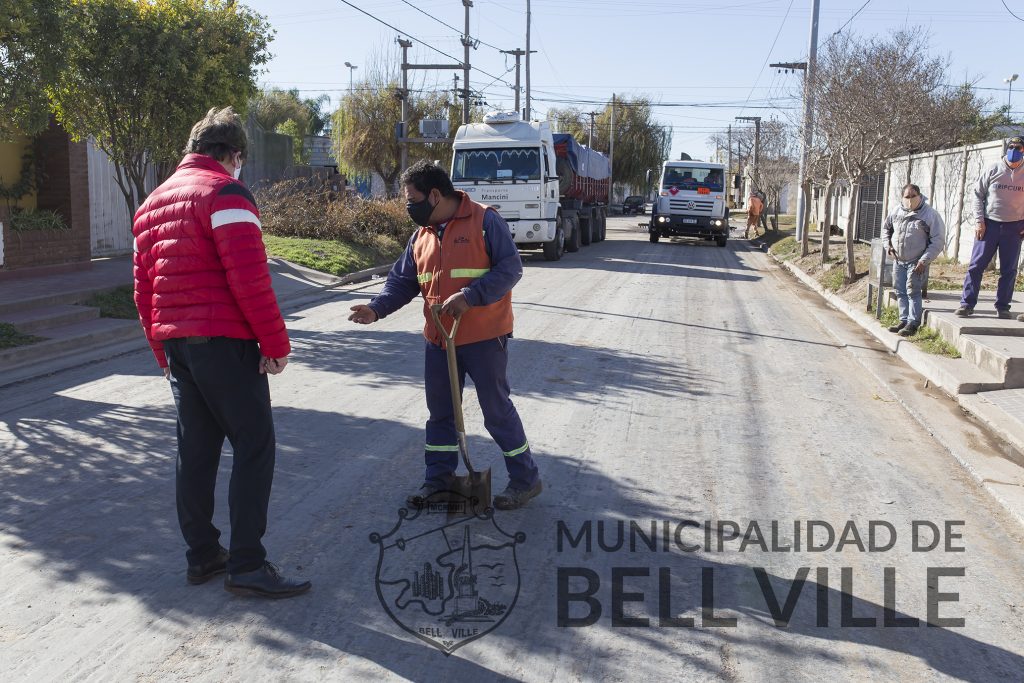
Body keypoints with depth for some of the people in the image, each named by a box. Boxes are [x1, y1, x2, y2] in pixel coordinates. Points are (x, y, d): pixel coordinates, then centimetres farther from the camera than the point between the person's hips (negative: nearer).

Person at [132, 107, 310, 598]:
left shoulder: (153, 202, 17)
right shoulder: (225, 193, -9)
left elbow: (143, 288, 18)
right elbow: (249, 278, -18)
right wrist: (276, 343, -12)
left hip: (175, 342, 8)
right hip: (223, 341, -8)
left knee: (196, 447, 14)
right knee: (254, 445, -4)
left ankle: (201, 555, 21)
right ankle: (246, 565, -4)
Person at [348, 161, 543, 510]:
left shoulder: (484, 220, -11)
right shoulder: (421, 235, 9)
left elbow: (510, 268, -16)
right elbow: (402, 281, 11)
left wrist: (469, 297, -25)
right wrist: (376, 308, -7)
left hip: (484, 337, -6)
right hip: (439, 339, 7)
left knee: (496, 409, 0)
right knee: (440, 410, 13)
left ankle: (525, 478, 14)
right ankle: (438, 478, 28)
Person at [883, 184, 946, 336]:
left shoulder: (931, 214, -11)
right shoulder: (897, 212, 4)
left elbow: (938, 241, -12)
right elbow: (886, 227, 24)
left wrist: (924, 261, -18)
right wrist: (888, 245, 9)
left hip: (916, 262, -6)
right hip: (898, 261, 6)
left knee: (913, 291, -11)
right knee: (900, 292, 10)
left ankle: (913, 323, -7)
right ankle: (904, 320, 21)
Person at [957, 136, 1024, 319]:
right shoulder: (993, 170, -2)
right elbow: (978, 195, 2)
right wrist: (979, 221, -5)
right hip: (989, 224, -1)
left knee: (1009, 270, 5)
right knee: (976, 265, -3)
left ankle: (1003, 307, 13)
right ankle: (967, 303, 2)